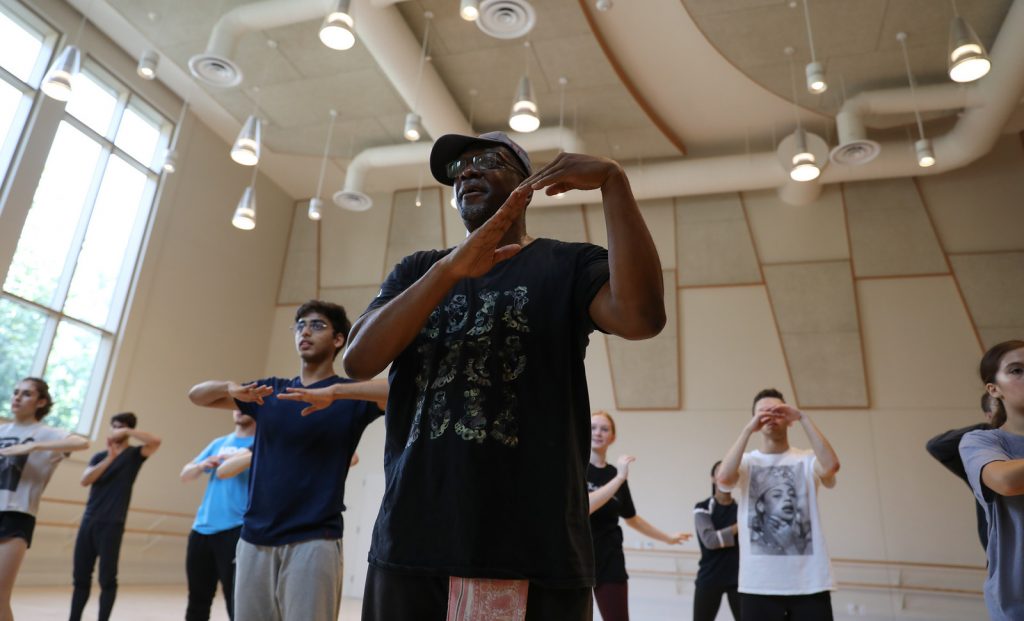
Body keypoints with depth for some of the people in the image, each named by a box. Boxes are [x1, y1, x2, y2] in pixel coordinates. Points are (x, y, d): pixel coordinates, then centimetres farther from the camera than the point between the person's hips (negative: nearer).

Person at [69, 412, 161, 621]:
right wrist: (109, 458, -16)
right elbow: (85, 480, -5)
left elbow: (155, 442, -19)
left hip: (112, 525, -4)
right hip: (88, 522, 4)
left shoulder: (134, 455, 1)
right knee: (80, 577, 9)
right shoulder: (99, 456, 14)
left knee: (107, 579, -2)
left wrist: (127, 432, -16)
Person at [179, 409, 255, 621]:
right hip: (201, 529, 6)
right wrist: (202, 465, -3)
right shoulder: (219, 443, 16)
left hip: (235, 530, -6)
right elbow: (185, 474, 17)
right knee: (197, 603, 17)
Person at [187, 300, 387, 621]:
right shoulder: (270, 390, 13)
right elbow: (197, 395, 16)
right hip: (253, 539, 5)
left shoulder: (350, 397, -2)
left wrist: (333, 392, -29)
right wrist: (232, 388, -6)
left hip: (313, 542, -5)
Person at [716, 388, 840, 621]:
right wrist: (748, 429, -16)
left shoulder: (807, 461, 4)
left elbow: (831, 465, -18)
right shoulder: (746, 462, 3)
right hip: (758, 584, 0)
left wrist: (803, 417, -15)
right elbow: (723, 478, -18)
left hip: (810, 583, 0)